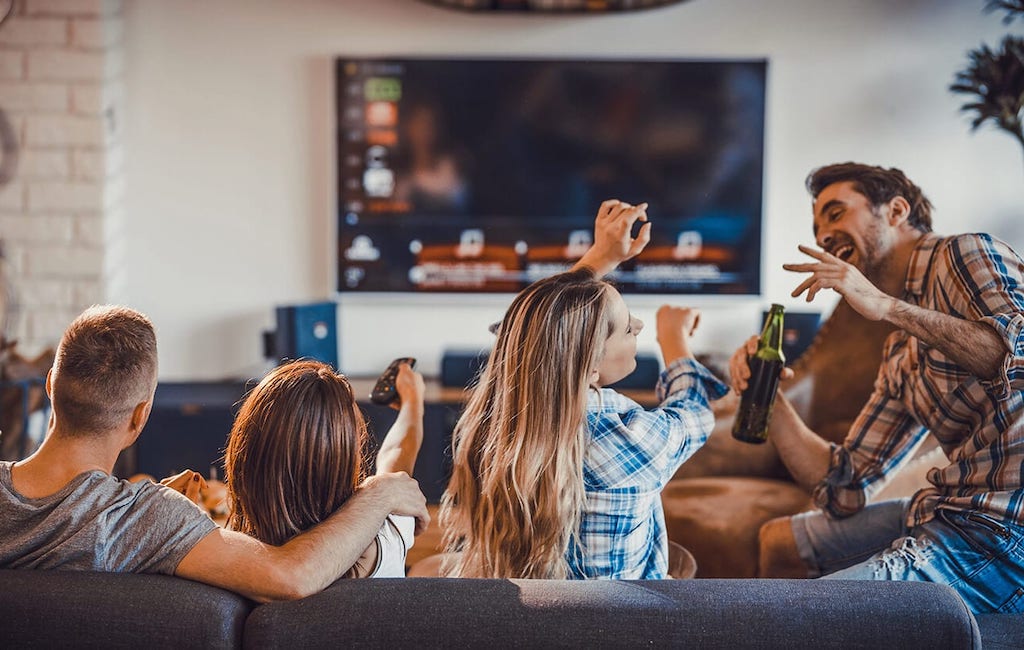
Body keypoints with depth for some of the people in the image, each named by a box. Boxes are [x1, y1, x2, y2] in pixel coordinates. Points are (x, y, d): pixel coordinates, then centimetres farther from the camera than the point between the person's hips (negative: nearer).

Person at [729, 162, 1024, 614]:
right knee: (778, 542, 23)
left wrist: (888, 308, -23)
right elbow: (842, 487, 18)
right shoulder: (901, 356, 20)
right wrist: (766, 398, 6)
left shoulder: (965, 255, -4)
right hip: (952, 510, 9)